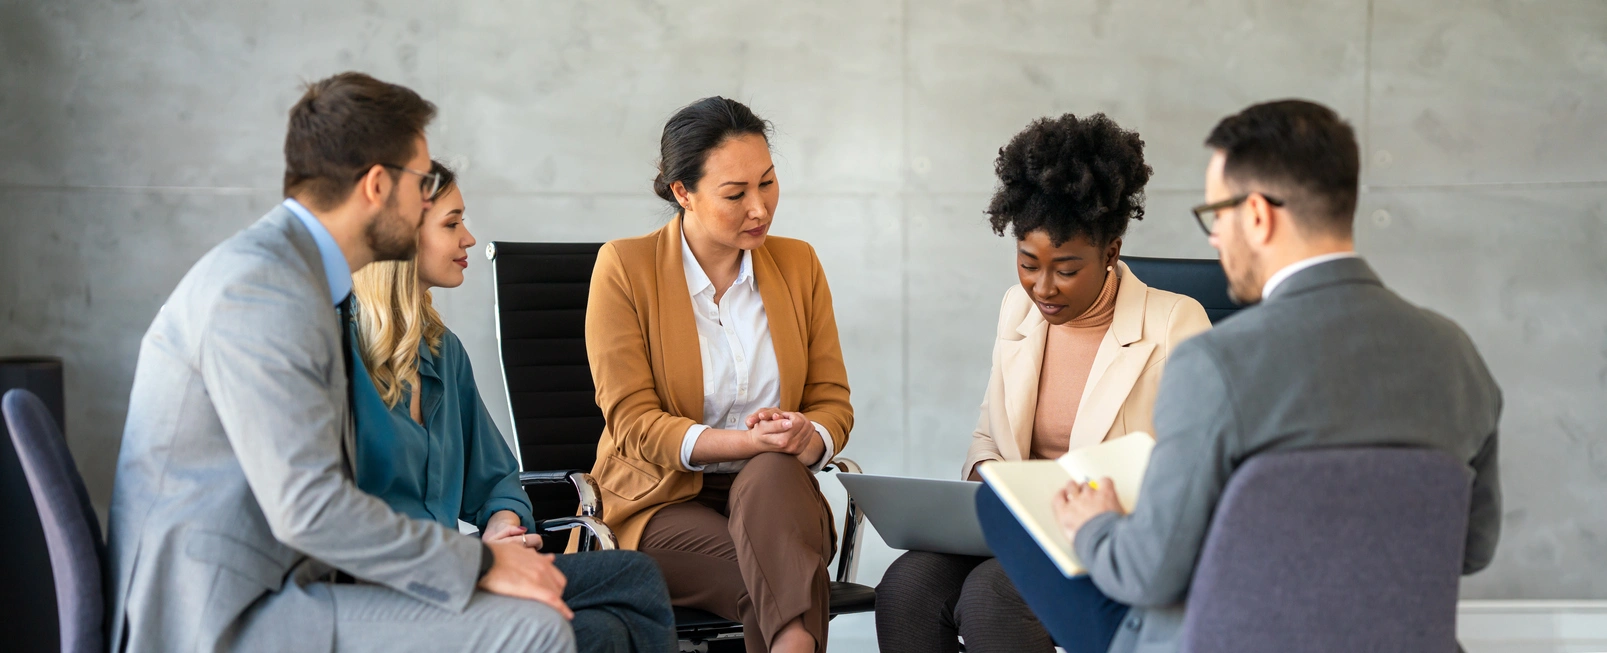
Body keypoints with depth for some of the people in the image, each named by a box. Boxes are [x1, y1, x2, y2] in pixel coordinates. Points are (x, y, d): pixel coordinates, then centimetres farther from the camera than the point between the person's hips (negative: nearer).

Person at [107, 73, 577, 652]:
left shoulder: (294, 276, 15)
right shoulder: (259, 289, -17)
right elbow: (308, 507, -24)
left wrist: (478, 555, 5)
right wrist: (479, 564, -15)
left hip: (257, 593, 10)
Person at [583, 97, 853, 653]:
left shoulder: (798, 263, 8)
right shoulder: (625, 267, -4)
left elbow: (833, 402, 10)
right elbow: (633, 423, -8)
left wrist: (806, 438, -16)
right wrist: (746, 441, -24)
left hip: (775, 490, 3)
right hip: (664, 501, -3)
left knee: (773, 471, -36)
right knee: (781, 583, -35)